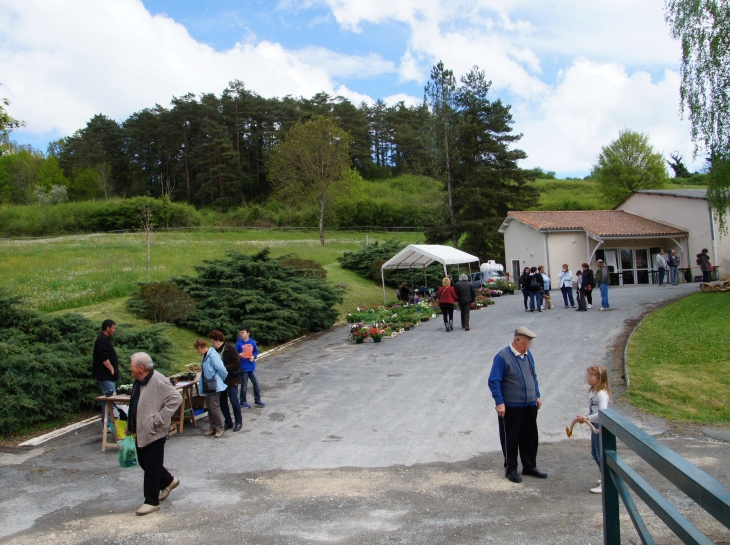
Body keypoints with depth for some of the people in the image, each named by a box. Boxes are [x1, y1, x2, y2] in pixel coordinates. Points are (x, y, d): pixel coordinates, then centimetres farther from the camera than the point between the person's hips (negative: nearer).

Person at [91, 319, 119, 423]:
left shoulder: (105, 339, 18)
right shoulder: (102, 340, -16)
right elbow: (104, 358, -24)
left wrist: (114, 370, 18)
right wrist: (112, 369, -17)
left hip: (107, 376, 11)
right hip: (106, 376, -11)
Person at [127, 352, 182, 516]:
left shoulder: (158, 381, -21)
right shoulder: (138, 382, 8)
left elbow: (176, 398, -25)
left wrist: (159, 419, -24)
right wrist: (132, 428, 16)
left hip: (154, 433, -9)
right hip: (141, 431, 9)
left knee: (151, 467, 1)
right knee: (144, 463, 19)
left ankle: (152, 502, 14)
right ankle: (169, 481, 39)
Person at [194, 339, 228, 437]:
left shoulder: (212, 355, -21)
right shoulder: (206, 356, 9)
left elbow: (221, 369, -21)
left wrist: (226, 379, -10)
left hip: (214, 386, -10)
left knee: (214, 407, -3)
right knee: (210, 407, 15)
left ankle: (219, 428, 10)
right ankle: (213, 427, 25)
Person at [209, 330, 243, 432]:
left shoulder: (230, 348, -13)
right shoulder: (216, 350, 4)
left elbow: (237, 363, -17)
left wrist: (224, 368, -22)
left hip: (231, 379, -6)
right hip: (221, 379, 6)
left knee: (234, 400, 1)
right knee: (222, 401, 10)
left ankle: (239, 422, 15)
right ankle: (228, 422, 24)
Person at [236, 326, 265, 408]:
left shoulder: (253, 342, 0)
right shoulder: (239, 343, -8)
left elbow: (256, 352, 11)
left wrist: (254, 356, -8)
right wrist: (239, 355, -25)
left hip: (252, 367, 3)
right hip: (243, 368, -3)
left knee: (256, 384, 8)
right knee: (244, 386, 6)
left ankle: (257, 400, 22)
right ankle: (243, 402, 21)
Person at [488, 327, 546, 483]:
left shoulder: (528, 354, 5)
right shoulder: (503, 357, -17)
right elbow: (494, 381, -17)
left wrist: (537, 396, 17)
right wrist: (499, 403, -20)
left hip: (530, 405, 7)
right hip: (511, 407, -7)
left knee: (530, 437, 15)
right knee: (511, 438, 5)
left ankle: (530, 466, 31)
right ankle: (510, 469, 19)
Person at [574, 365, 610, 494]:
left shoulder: (602, 394, -23)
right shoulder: (592, 392, 7)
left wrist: (587, 418, -27)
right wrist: (584, 416, -3)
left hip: (601, 427, -10)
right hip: (594, 427, 10)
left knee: (601, 455, -1)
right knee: (595, 454, 21)